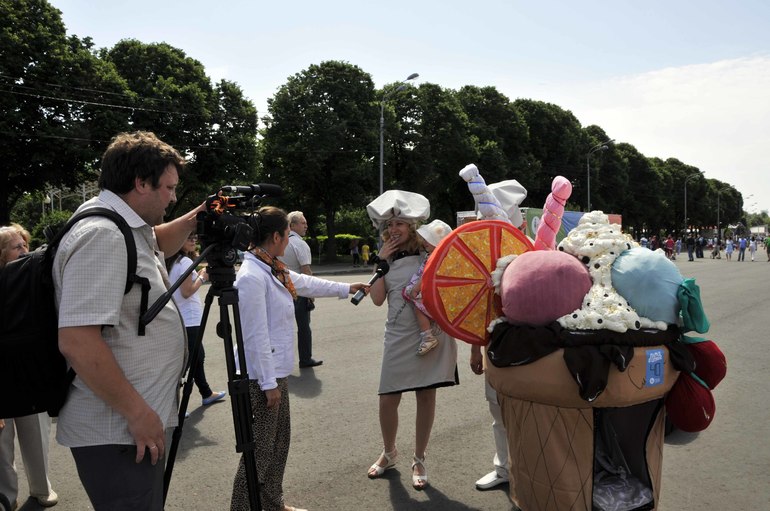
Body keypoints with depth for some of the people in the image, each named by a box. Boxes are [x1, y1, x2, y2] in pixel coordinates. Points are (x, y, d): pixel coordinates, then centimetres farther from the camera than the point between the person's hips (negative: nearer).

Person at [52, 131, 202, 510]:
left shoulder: (127, 228, 9)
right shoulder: (101, 235, -21)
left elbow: (156, 243, 32)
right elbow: (77, 341, -28)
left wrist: (196, 218, 15)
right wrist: (137, 412, -22)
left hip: (133, 422, 10)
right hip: (117, 432, -10)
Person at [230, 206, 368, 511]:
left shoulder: (273, 269, 7)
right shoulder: (251, 276, -22)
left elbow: (306, 283, 24)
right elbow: (256, 336, -22)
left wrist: (346, 289, 34)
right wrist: (268, 383, -18)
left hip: (277, 371, 10)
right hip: (262, 376, -10)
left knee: (279, 442, 20)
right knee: (260, 449, 0)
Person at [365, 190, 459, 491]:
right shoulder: (387, 259, 8)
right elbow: (377, 299, -3)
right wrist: (381, 261, -6)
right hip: (399, 336, 2)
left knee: (426, 396, 6)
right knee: (388, 399, 2)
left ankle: (419, 461, 24)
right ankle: (389, 453, 29)